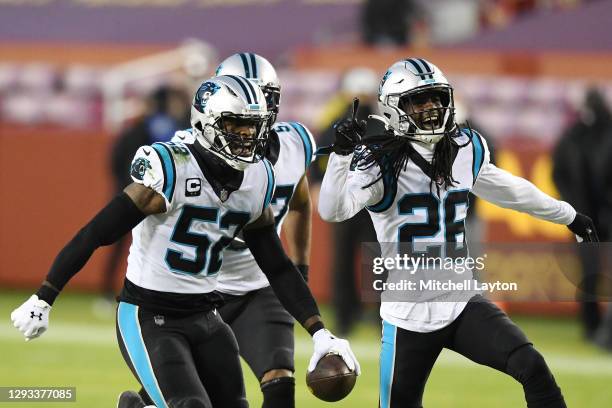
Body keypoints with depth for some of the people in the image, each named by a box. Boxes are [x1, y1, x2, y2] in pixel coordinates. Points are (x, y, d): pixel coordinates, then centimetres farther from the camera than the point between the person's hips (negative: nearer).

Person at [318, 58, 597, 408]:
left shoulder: (466, 150, 7)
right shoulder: (381, 162, -11)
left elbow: (509, 189, 25)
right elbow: (333, 210, -26)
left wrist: (569, 216, 37)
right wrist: (342, 154, -41)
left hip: (462, 304, 4)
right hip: (409, 315, -4)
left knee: (532, 368, -16)